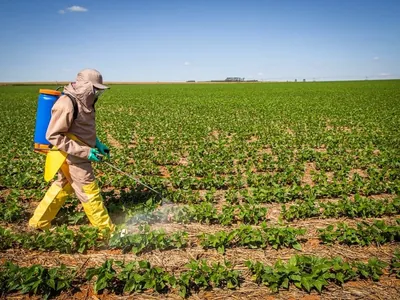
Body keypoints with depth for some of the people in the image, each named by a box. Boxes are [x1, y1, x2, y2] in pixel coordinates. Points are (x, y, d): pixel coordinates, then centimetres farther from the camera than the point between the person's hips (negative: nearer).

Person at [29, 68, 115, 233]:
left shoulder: (82, 102, 5)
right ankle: (106, 230, 14)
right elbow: (53, 136, -25)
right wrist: (85, 152, -27)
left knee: (61, 188, 22)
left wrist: (97, 143, 7)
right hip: (72, 158, -10)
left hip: (75, 156, 10)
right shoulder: (67, 104, -24)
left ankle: (39, 222, 39)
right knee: (90, 193, 0)